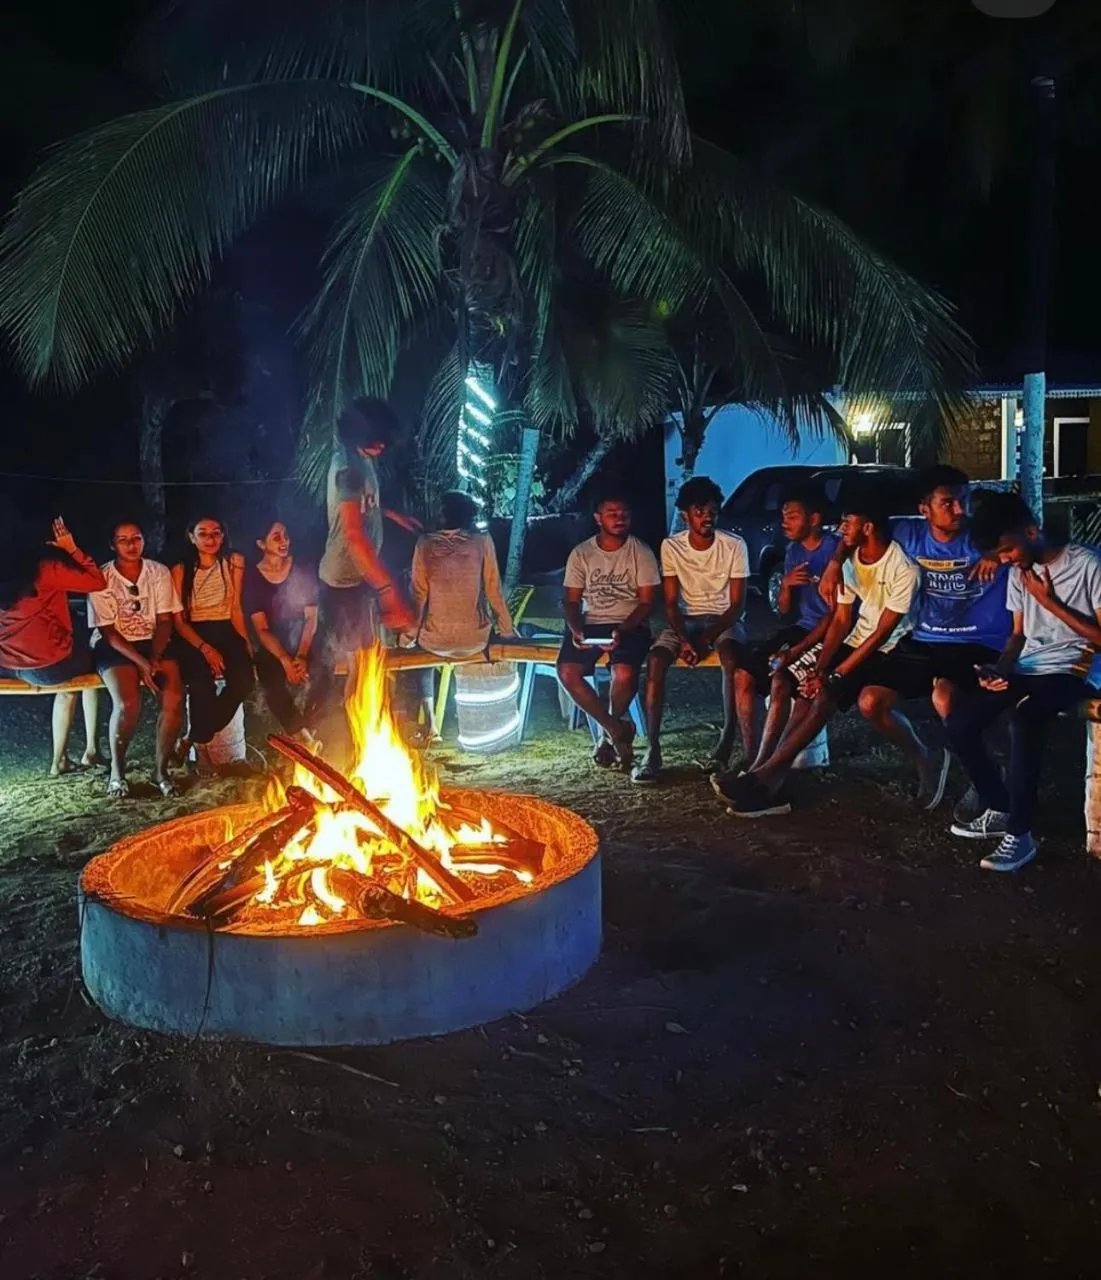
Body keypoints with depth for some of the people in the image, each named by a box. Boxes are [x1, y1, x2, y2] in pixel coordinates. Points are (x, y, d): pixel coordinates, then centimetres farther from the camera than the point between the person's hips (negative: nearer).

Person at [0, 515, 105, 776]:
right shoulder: (45, 567, -7)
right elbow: (98, 582, -8)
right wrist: (72, 549, 1)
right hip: (48, 665, -6)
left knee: (69, 684, 33)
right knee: (89, 662, 27)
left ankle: (59, 760, 26)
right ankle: (90, 750, 24)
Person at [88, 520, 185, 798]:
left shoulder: (159, 572, 1)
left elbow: (164, 621, 0)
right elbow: (108, 632, -10)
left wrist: (155, 658, -17)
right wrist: (141, 662, -21)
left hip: (154, 643, 3)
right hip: (113, 647, -3)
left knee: (174, 699, -25)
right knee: (128, 703, -29)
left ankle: (161, 769, -7)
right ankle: (117, 771, -6)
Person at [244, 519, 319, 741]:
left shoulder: (304, 570, 1)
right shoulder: (252, 577, -2)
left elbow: (311, 618, -1)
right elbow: (261, 629, -6)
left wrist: (302, 656, -16)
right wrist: (285, 661, -20)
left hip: (305, 644, 1)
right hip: (271, 649, -1)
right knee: (274, 688, -31)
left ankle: (304, 737, -12)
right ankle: (307, 738, -22)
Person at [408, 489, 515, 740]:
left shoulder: (425, 543, -5)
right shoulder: (482, 541, -7)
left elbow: (420, 594, -3)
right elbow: (494, 592, -4)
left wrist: (412, 632, 11)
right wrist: (507, 629, 10)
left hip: (434, 640, 0)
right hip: (474, 640, 0)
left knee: (423, 654, 36)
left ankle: (430, 723, 17)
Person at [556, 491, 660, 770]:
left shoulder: (641, 553, -1)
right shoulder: (580, 554, 4)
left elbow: (647, 603, -3)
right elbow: (572, 602, 5)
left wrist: (622, 630, -20)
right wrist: (576, 630, -15)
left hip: (630, 625, -2)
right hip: (590, 624, 3)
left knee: (624, 673, -32)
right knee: (567, 672, -24)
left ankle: (610, 732, 0)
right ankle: (616, 729, -9)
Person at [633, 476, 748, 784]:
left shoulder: (734, 546, -10)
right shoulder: (671, 546, -5)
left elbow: (737, 604, -10)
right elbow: (671, 603, -4)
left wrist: (707, 638, -21)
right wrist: (683, 639, -21)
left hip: (725, 619, -2)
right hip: (686, 619, 2)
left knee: (730, 659, -36)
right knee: (655, 660, -27)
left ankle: (727, 743, -30)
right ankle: (652, 749, -28)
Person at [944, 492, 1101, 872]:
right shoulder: (1018, 572, 11)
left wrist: (1050, 602, -15)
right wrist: (999, 669, -3)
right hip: (1026, 669, 7)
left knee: (1023, 718, -37)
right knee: (959, 720, -11)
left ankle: (1020, 834, -27)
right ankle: (1000, 810, 5)